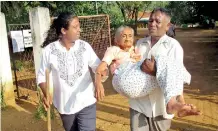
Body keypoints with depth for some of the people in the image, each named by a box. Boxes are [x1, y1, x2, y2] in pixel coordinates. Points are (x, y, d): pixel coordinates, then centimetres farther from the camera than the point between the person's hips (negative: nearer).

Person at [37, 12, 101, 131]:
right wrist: (46, 94, -18)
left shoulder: (85, 46, -7)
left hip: (86, 103, 0)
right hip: (65, 105, 0)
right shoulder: (49, 50, -11)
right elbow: (42, 76, -2)